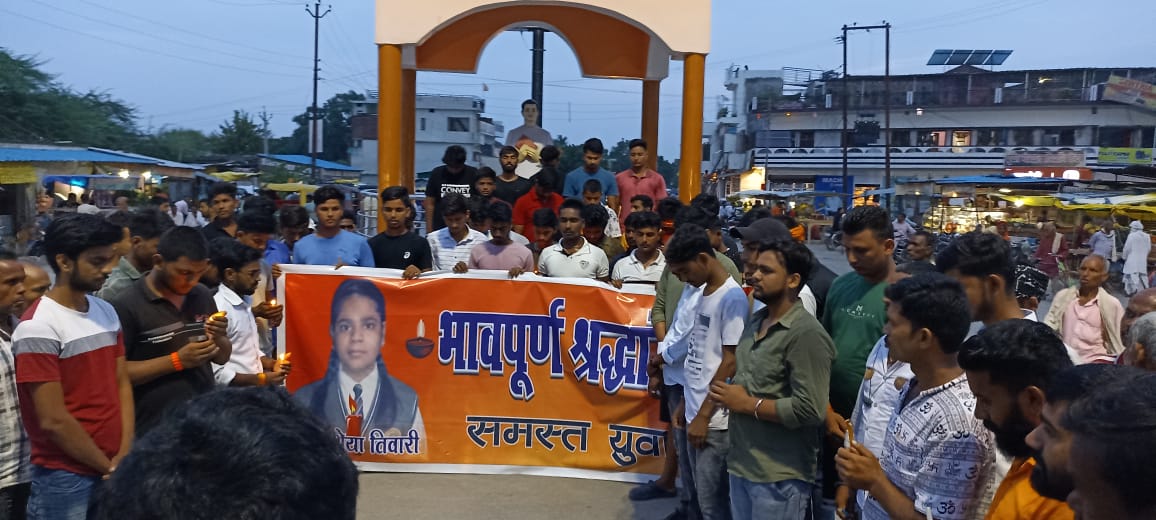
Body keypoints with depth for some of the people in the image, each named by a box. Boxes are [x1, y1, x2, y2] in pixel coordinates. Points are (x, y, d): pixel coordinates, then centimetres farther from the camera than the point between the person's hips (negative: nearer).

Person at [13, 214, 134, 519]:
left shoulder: (107, 312, 7)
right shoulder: (38, 327, -15)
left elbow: (121, 383, 7)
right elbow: (52, 420, -16)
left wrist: (125, 455, -4)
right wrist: (109, 466, -8)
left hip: (116, 472, 6)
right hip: (65, 478, -6)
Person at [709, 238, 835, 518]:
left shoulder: (806, 334, -18)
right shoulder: (756, 320, 9)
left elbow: (810, 410, -24)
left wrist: (747, 404, -16)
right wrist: (727, 395, 2)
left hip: (780, 475, -8)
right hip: (741, 463, 8)